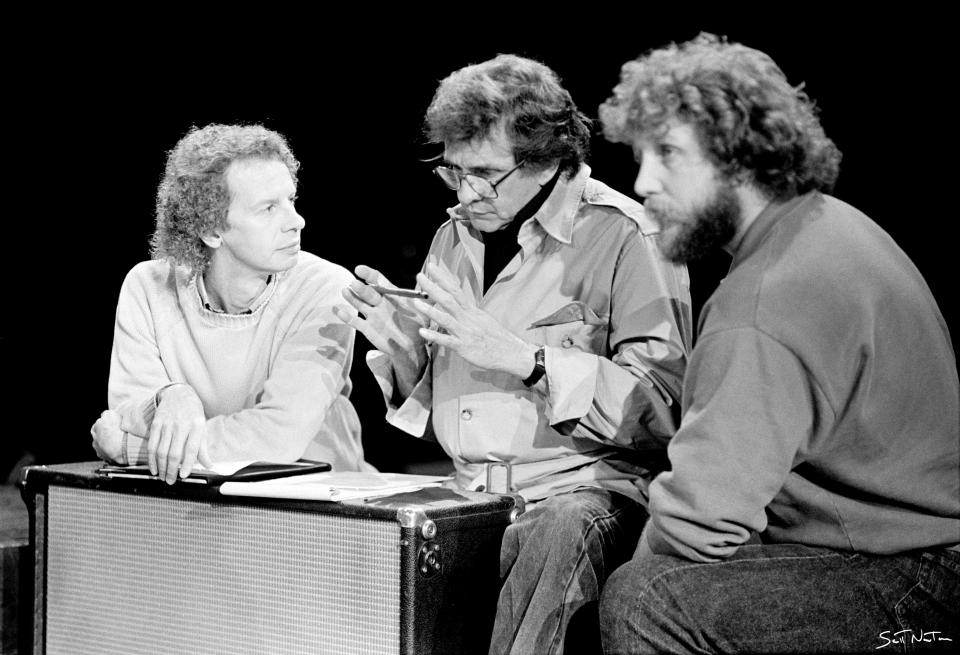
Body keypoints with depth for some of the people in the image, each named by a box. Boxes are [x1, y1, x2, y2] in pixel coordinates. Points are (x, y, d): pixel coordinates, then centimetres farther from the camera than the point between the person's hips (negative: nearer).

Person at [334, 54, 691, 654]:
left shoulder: (623, 236, -7)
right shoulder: (455, 237, 15)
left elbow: (666, 404, -16)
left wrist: (524, 357, -21)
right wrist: (400, 349, -1)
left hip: (588, 489, -5)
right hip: (470, 494, 6)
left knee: (559, 533, -38)